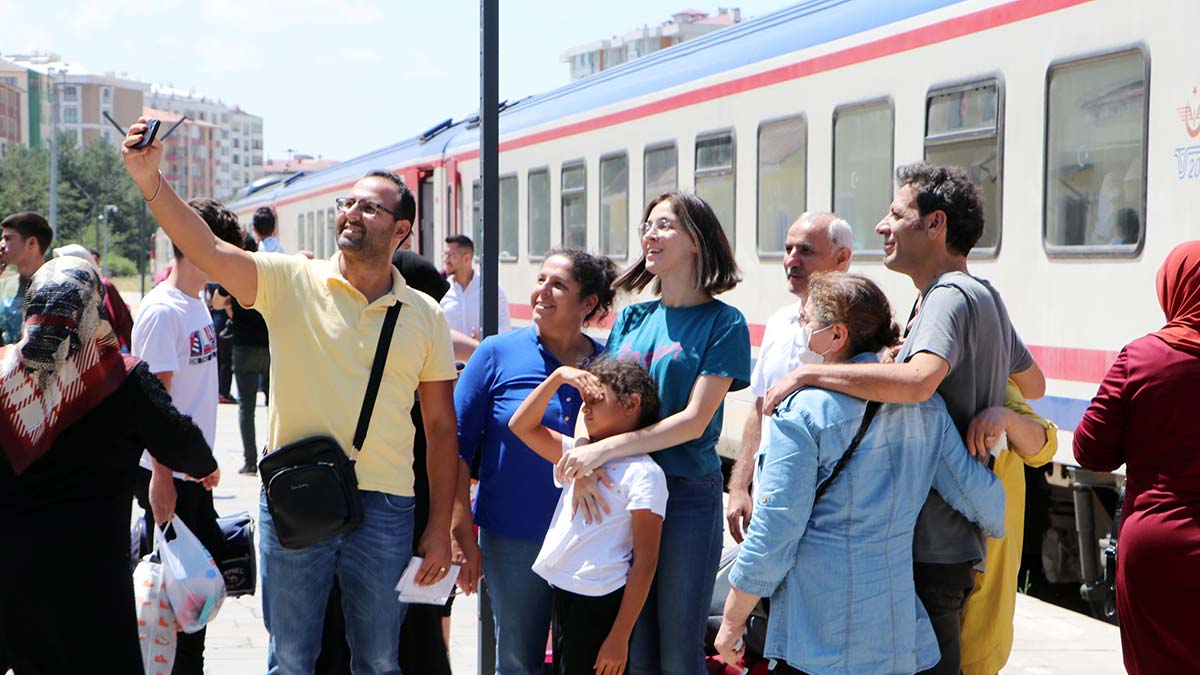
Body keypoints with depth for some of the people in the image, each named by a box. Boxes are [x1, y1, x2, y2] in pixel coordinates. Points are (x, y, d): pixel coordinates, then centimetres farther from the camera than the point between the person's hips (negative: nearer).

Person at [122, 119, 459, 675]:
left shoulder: (424, 316, 4)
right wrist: (151, 181, -32)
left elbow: (441, 427, 6)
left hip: (384, 509, 1)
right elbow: (207, 251, -17)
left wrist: (440, 529, 4)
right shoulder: (291, 282, -1)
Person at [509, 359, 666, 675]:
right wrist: (558, 376, 3)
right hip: (564, 594, 8)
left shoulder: (643, 473, -11)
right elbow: (521, 426, 15)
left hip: (600, 604, -8)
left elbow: (645, 562, -14)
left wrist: (619, 637, -17)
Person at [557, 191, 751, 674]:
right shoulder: (631, 318, 11)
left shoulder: (722, 323, -6)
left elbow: (694, 421, -13)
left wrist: (606, 449, -20)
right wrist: (582, 458, -14)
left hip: (688, 494, -5)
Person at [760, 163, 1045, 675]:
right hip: (958, 539, 10)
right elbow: (1034, 384, 33)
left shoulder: (950, 297, -16)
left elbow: (918, 381, -36)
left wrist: (807, 374, -29)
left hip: (932, 548, -10)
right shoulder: (985, 295, 17)